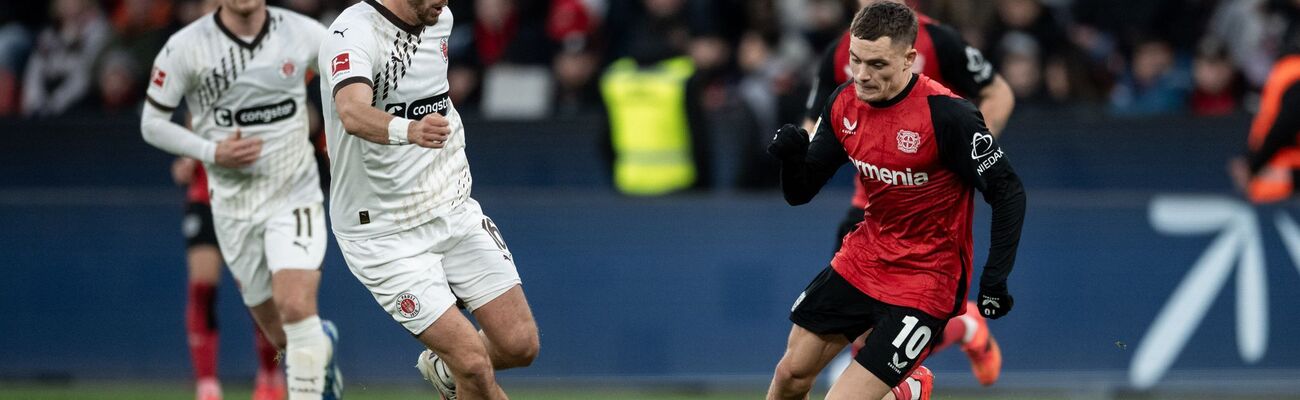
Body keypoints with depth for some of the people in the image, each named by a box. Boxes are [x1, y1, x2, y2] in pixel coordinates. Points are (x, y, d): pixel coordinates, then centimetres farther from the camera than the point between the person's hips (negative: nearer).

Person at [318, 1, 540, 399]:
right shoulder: (353, 34, -23)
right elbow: (353, 113, -44)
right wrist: (409, 130, -61)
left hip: (454, 212, 7)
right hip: (384, 235, -7)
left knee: (520, 344, -1)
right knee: (473, 361, -15)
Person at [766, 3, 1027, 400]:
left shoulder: (947, 114, -24)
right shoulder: (844, 103, -5)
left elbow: (1008, 193, -17)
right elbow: (800, 193, 1)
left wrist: (995, 279, -22)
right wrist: (791, 154, -21)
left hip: (925, 281, -7)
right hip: (863, 260, 7)